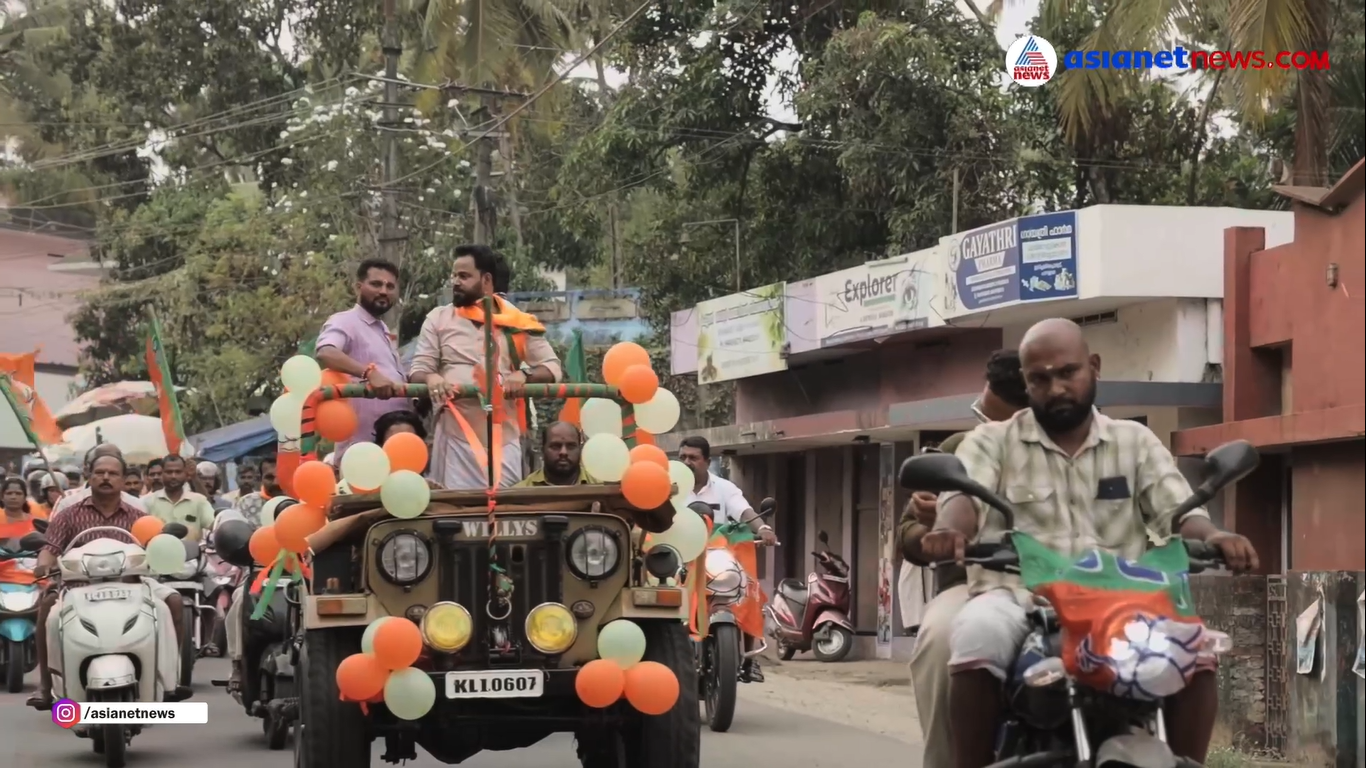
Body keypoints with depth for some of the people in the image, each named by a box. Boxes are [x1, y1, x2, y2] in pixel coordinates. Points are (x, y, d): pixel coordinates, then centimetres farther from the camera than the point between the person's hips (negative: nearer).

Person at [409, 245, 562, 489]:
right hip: (456, 437, 0)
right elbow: (418, 371, 8)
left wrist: (524, 375, -13)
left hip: (503, 438, 0)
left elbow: (552, 368, 9)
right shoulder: (438, 319, 10)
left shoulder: (517, 323, 8)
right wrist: (431, 378, -17)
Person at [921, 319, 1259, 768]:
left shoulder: (1136, 442, 17)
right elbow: (962, 495, -8)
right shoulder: (991, 442, 12)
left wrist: (1212, 537, -21)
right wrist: (949, 529, -34)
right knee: (978, 636, -36)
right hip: (1018, 596, -2)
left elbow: (1179, 509, 5)